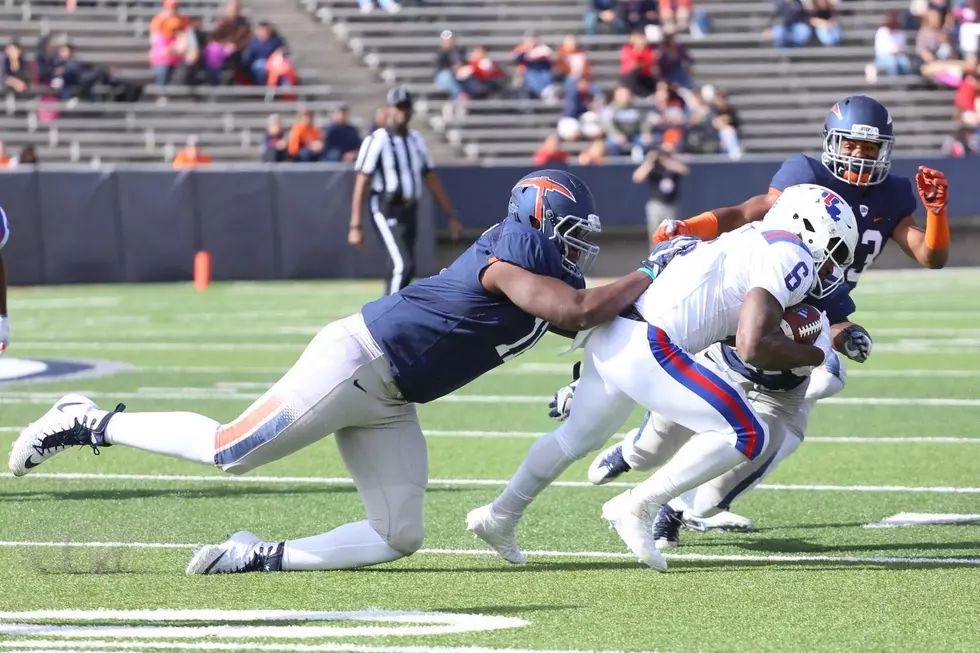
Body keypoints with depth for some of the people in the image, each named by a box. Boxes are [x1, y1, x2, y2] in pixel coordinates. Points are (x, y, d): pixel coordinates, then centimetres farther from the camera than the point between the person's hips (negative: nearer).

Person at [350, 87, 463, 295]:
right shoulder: (377, 141, -8)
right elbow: (361, 185, -10)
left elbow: (432, 180, 16)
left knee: (405, 268, 10)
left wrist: (451, 216, 12)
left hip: (410, 211, 7)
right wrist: (355, 227, -16)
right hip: (386, 212, -7)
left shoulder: (416, 140, 13)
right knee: (403, 265, -19)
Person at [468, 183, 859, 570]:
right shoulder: (790, 257, -9)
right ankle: (636, 509, -4)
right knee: (746, 435, -9)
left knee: (580, 437, 31)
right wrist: (812, 356, -3)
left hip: (611, 335, 10)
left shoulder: (753, 242, 19)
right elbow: (753, 346, -19)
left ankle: (499, 517, 46)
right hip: (644, 349, -10)